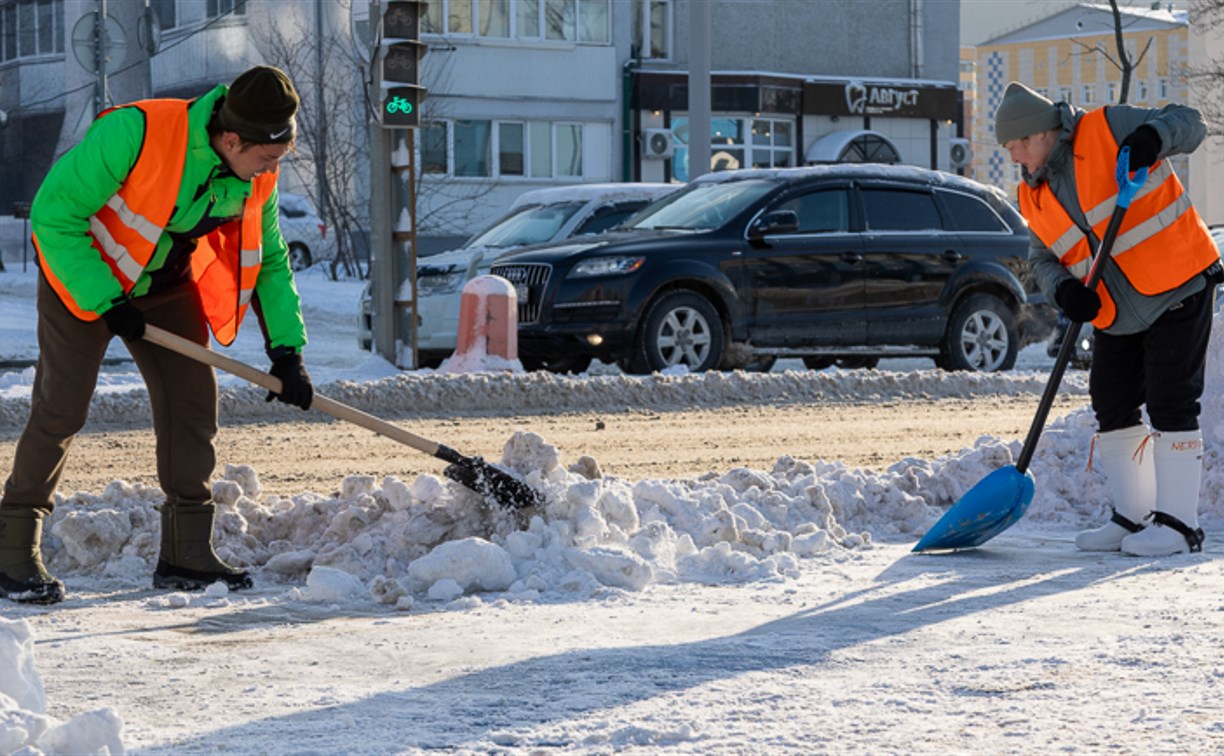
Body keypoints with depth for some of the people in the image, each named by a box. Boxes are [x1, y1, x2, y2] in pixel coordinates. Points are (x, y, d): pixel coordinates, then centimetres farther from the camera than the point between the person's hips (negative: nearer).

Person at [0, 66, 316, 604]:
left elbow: (268, 260, 3)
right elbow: (54, 212, -27)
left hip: (167, 286, 6)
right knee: (60, 411, -9)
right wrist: (105, 301, -26)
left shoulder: (257, 179, -14)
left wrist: (286, 349, -6)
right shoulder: (136, 133, -34)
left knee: (192, 399, 0)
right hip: (83, 277, -6)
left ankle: (186, 554, 8)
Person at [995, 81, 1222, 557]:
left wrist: (1153, 135, -30)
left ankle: (1178, 523, -5)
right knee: (1113, 408, 9)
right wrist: (1063, 290, -14)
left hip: (1178, 290, -7)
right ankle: (1131, 518, 20)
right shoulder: (1033, 197, 6)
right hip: (1116, 313, 7)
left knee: (1170, 404, -9)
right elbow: (1043, 259, 9)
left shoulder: (1107, 129, -11)